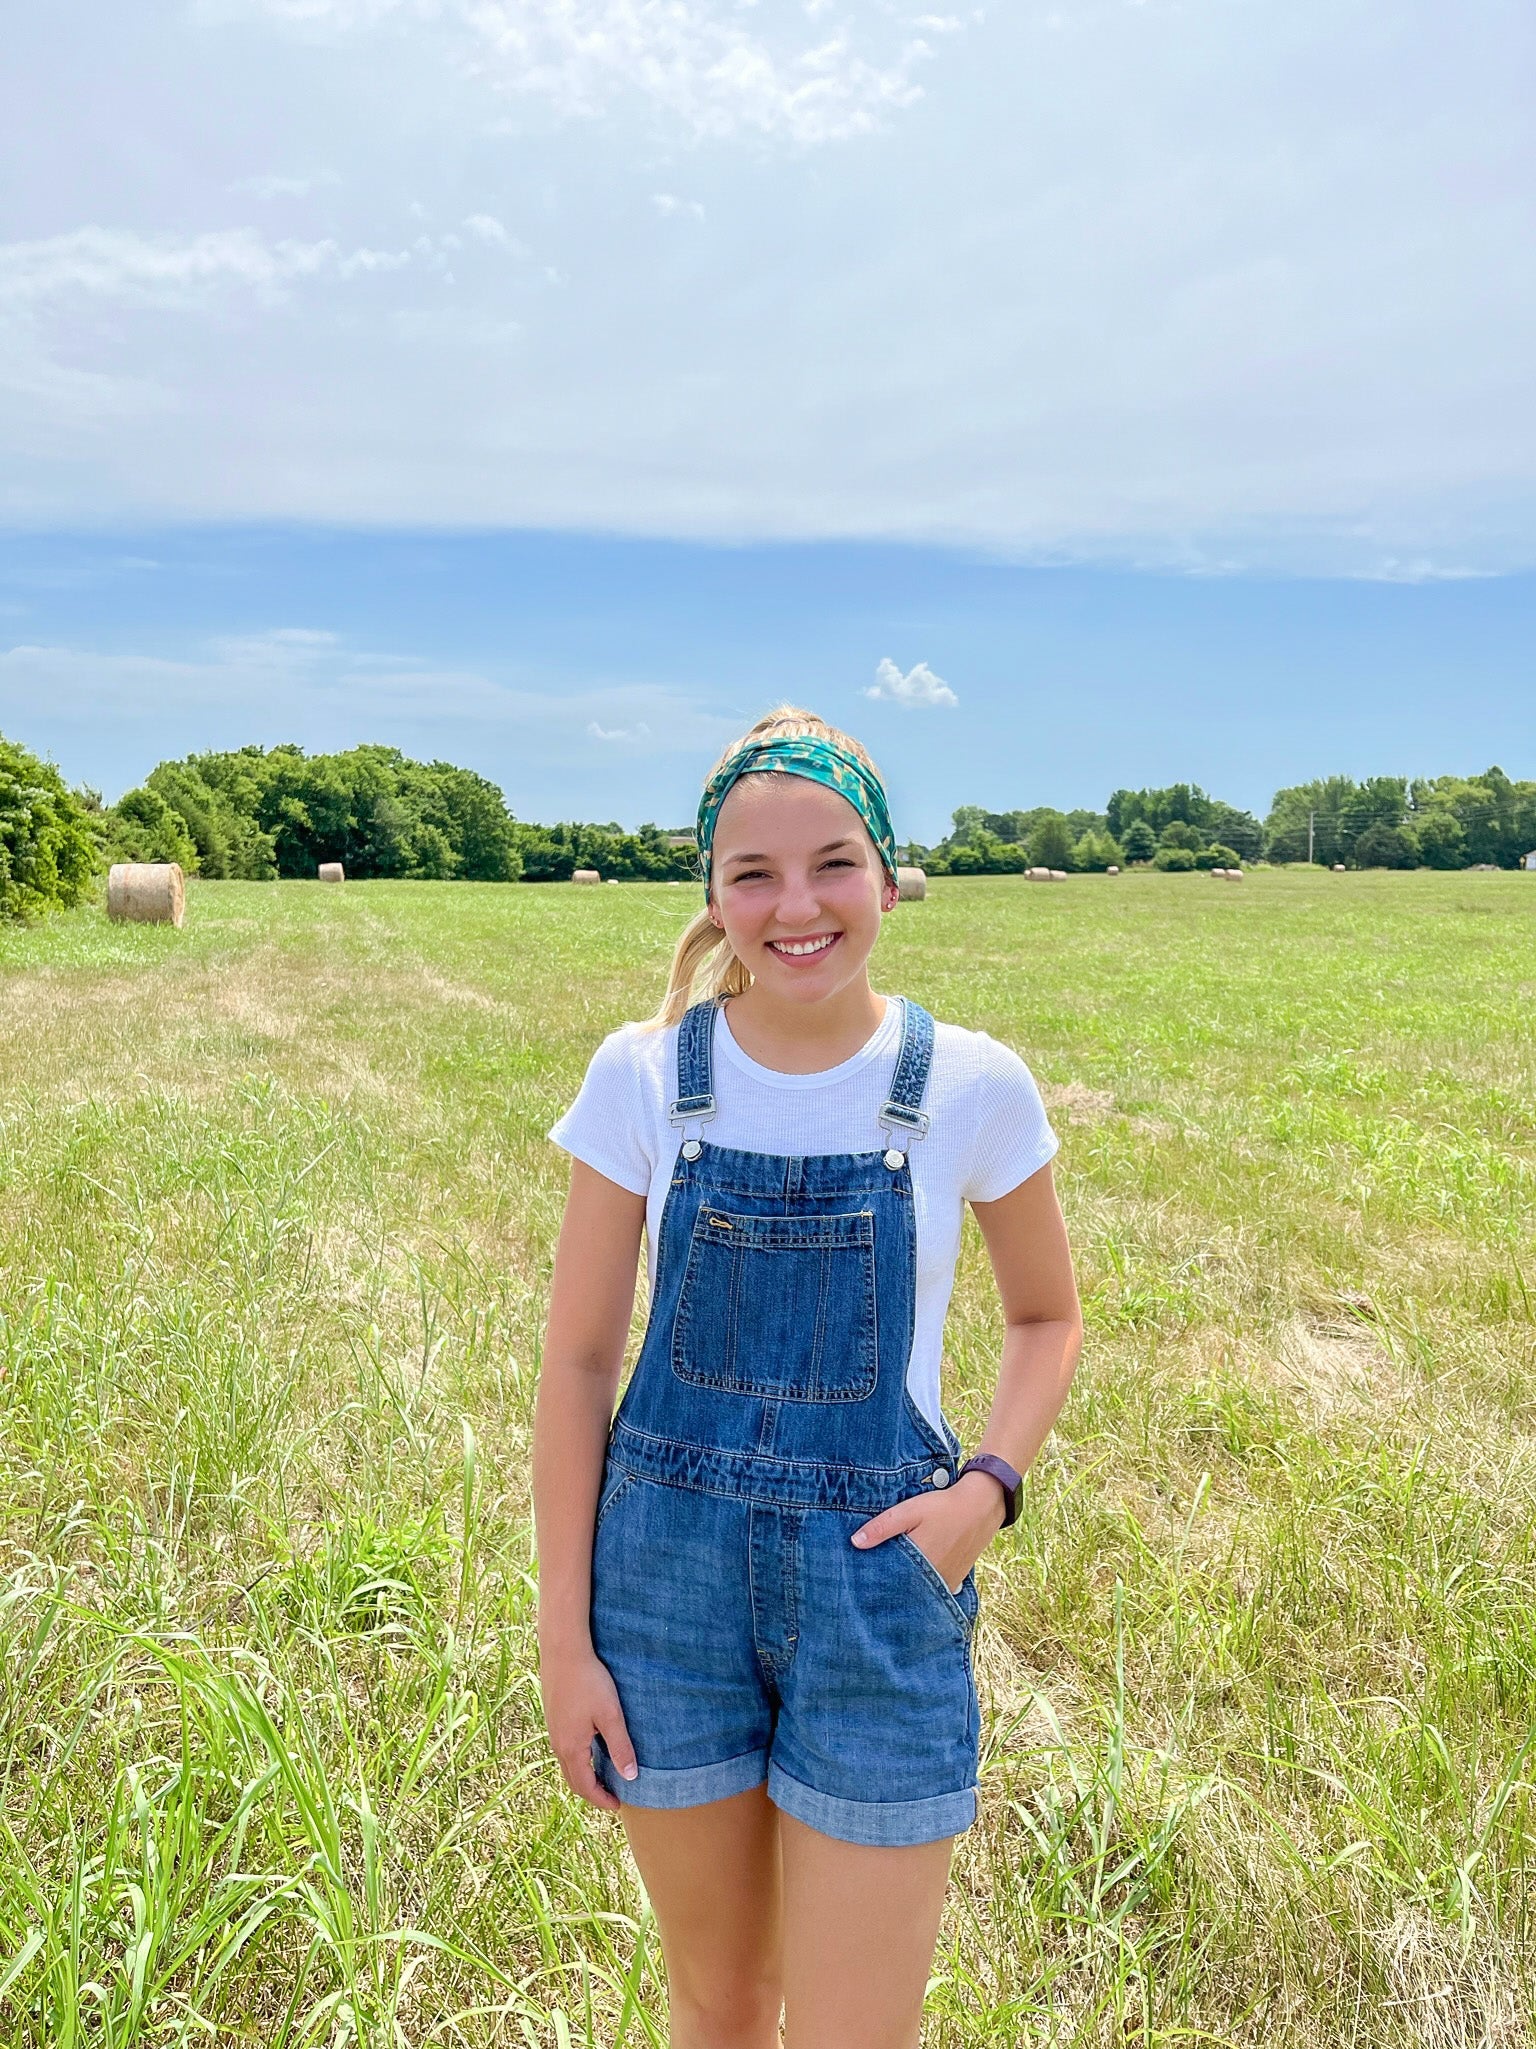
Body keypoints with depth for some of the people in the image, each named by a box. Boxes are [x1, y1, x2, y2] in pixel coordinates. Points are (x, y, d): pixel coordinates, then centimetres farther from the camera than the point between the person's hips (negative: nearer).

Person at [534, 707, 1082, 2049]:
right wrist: (565, 1637, -2)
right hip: (669, 1580, 1)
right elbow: (578, 1359, -2)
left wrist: (990, 1485, -9)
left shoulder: (973, 1085, -9)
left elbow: (1047, 1313, 7)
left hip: (880, 1590, -1)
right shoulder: (642, 1075, -8)